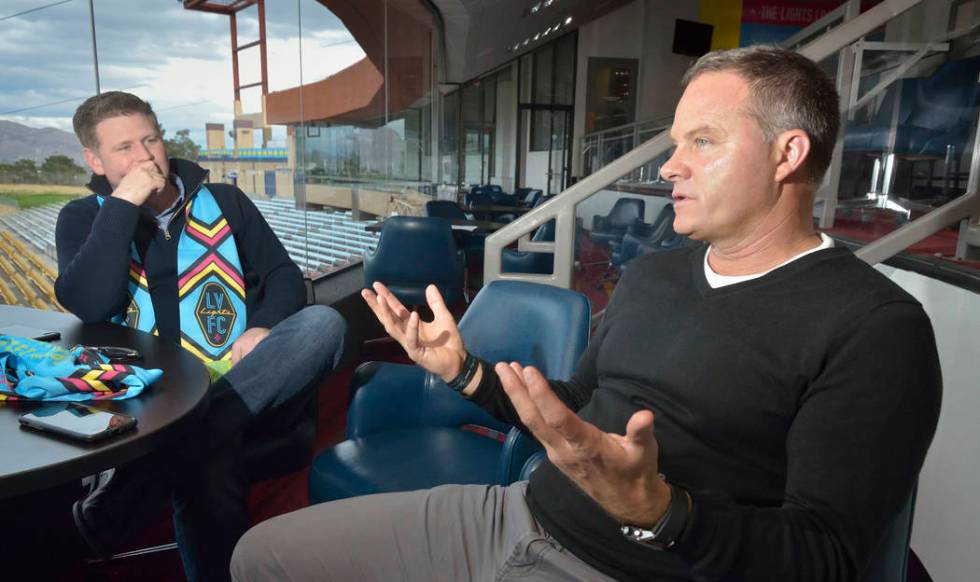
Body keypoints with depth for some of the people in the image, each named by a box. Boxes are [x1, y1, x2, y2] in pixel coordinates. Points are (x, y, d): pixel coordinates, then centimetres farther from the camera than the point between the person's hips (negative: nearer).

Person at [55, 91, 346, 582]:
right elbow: (89, 305, -8)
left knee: (323, 323, -30)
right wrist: (123, 204, -10)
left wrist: (265, 327, -9)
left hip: (242, 379, 4)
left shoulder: (224, 201, 14)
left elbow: (283, 275, 13)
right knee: (209, 467, -38)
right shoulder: (84, 218, 11)